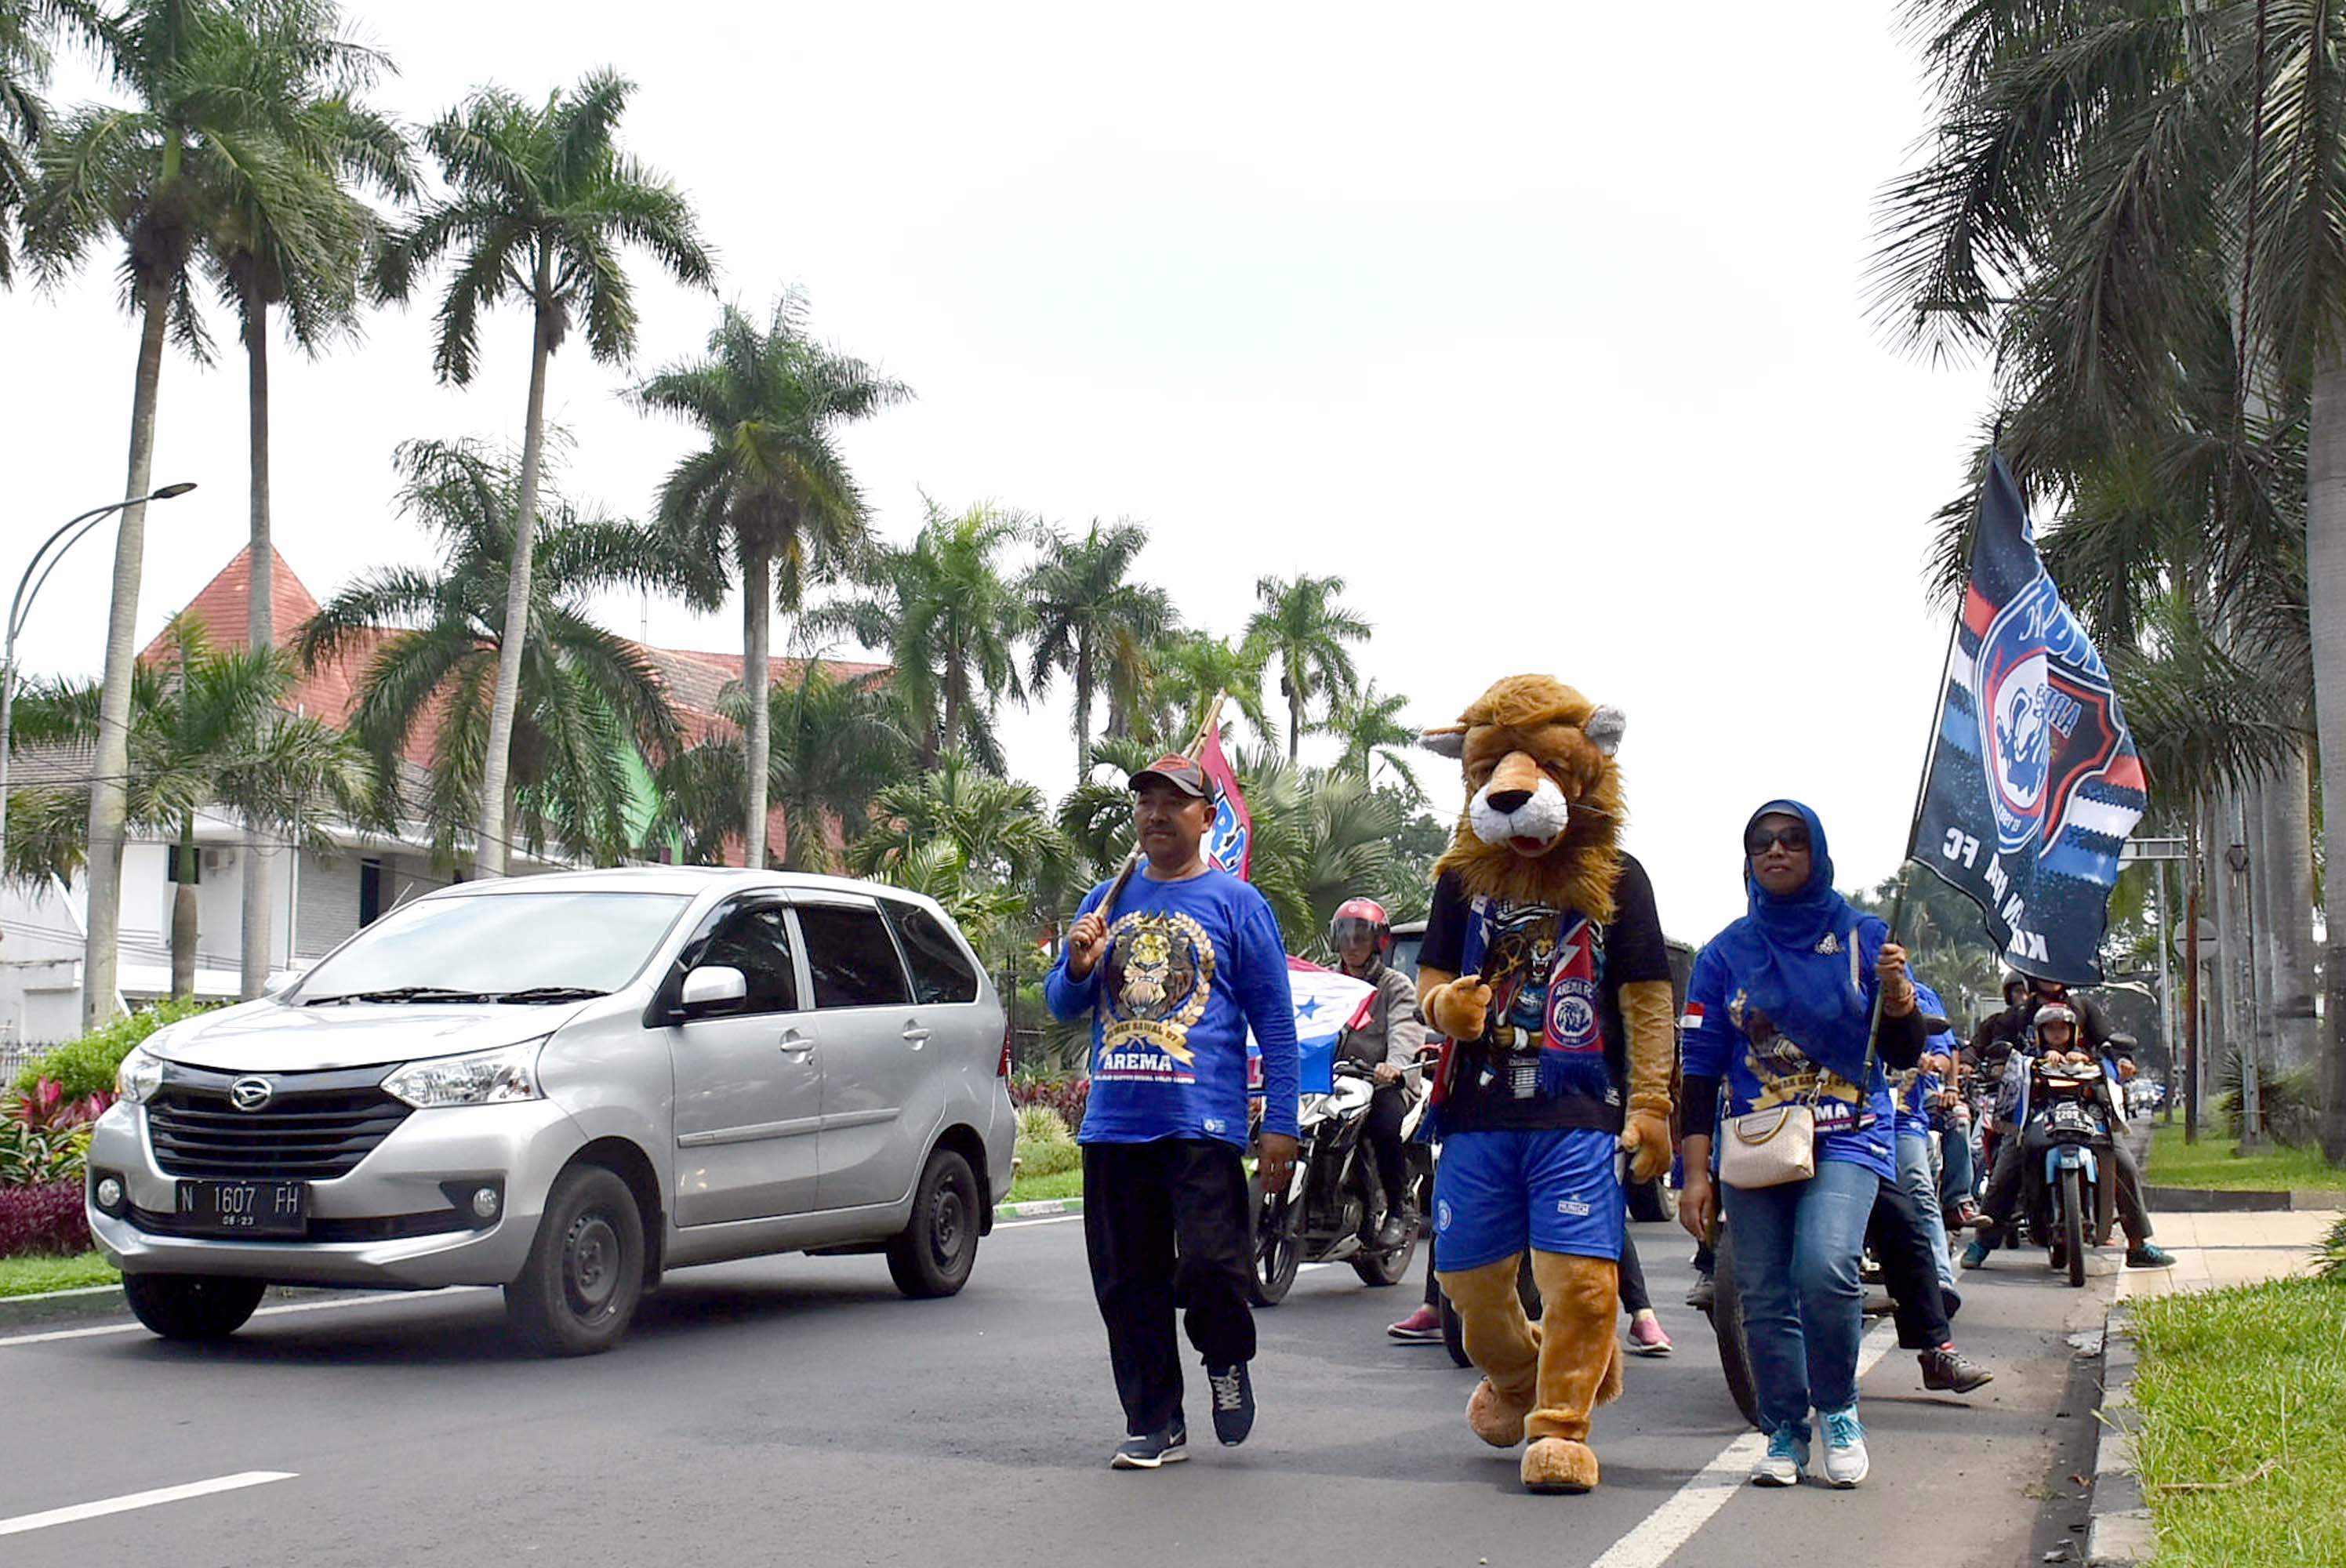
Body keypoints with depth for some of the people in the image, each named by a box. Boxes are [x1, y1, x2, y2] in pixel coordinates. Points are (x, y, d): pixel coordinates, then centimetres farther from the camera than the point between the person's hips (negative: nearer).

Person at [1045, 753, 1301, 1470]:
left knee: (1210, 1264, -14)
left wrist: (1281, 1123, -6)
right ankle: (1152, 1424, 17)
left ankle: (1227, 1359, 17)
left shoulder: (1236, 902, 3)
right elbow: (1062, 1005, 19)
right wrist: (1077, 966, -4)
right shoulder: (1107, 900, 16)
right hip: (1114, 1120, 4)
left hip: (1203, 1120, -4)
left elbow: (1275, 1020, 1)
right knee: (1128, 1283, 6)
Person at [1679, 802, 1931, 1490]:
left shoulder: (1862, 937, 6)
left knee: (1824, 1270, -21)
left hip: (1847, 1141, -2)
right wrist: (1696, 1173, 0)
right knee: (1764, 1298, -1)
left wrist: (1898, 995, -15)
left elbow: (1904, 1055, 5)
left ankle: (1839, 1413, 0)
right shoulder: (1725, 953, 8)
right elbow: (1700, 1070, 6)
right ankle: (1785, 1433, 14)